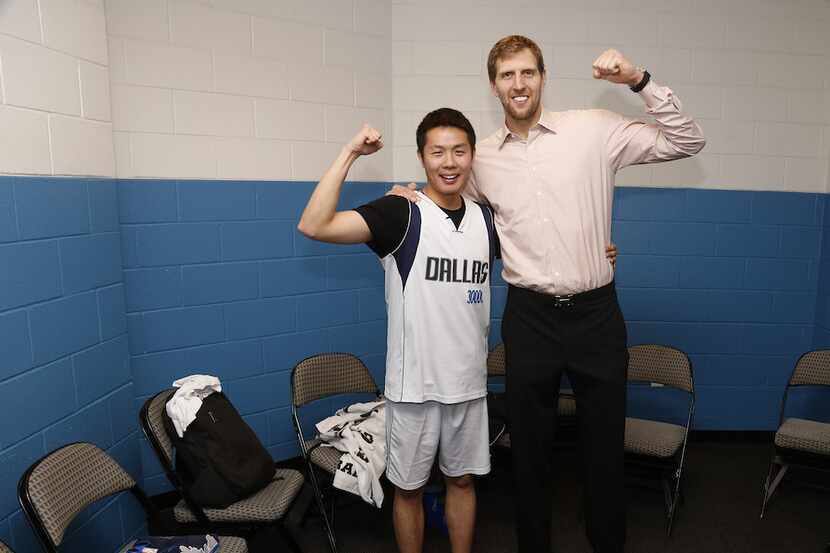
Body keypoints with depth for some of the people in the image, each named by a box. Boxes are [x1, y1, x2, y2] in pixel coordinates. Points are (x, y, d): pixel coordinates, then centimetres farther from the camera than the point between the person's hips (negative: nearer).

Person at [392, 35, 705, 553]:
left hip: (596, 312, -1)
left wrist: (641, 80, -12)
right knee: (530, 446, 15)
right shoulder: (483, 157, 5)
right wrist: (417, 199, 3)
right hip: (529, 316, 2)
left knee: (605, 444, 14)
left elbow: (687, 141, -1)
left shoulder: (595, 130, -2)